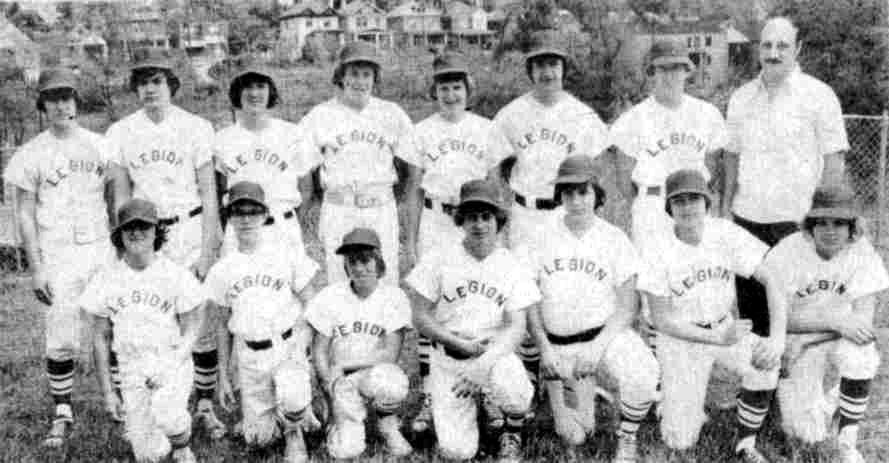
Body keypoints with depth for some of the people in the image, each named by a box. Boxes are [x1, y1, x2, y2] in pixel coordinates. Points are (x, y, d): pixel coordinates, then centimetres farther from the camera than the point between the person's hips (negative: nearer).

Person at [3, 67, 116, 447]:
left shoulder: (98, 145, 7)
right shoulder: (32, 154, -1)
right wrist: (36, 268, -6)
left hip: (101, 249, 3)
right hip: (58, 257, -2)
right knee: (61, 341, -2)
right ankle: (62, 415, 13)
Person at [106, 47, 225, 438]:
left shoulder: (195, 128, -3)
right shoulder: (121, 132, 4)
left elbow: (208, 193, -1)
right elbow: (121, 196, 9)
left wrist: (207, 249, -6)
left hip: (190, 229, -2)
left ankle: (205, 405, 12)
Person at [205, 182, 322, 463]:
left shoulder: (289, 255, -4)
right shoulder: (221, 270, 5)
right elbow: (222, 325, 12)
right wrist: (223, 377, 11)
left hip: (288, 348, -3)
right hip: (249, 359, 3)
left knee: (293, 403, -30)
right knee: (258, 439, 0)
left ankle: (293, 431, 6)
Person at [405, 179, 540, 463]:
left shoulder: (513, 268, 2)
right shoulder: (438, 261, 0)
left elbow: (516, 328, -7)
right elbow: (421, 318, 0)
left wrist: (485, 363, -25)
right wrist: (461, 344, -14)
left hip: (496, 355, 0)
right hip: (448, 360, 0)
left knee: (508, 383, -37)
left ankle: (513, 434, -1)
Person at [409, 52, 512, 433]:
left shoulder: (486, 130, 7)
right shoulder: (422, 131, 6)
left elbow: (495, 185, 9)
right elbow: (416, 187, 8)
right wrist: (412, 236, 5)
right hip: (435, 221, 0)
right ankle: (427, 395, 0)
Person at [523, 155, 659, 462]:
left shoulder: (614, 239, -4)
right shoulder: (542, 235, -1)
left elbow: (627, 307, -6)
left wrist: (598, 346, -20)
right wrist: (544, 348, -10)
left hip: (604, 333, -1)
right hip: (558, 345, 2)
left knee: (642, 376, -33)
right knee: (574, 438, 3)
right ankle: (583, 385, 35)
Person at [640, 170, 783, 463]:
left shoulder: (726, 234, -13)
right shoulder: (659, 252, -17)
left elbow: (771, 279, -16)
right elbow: (661, 320, -14)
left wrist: (778, 337, -30)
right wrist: (717, 338, -23)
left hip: (724, 328, 3)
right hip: (680, 339, -3)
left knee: (765, 359, -29)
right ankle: (672, 402, 27)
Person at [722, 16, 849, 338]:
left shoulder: (819, 95, -2)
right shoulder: (741, 97, 10)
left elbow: (834, 162, -2)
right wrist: (726, 206, 10)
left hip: (796, 219, -4)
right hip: (747, 216, 4)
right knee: (748, 302, 9)